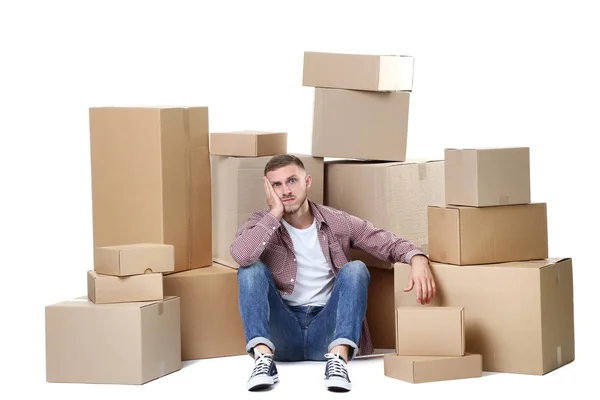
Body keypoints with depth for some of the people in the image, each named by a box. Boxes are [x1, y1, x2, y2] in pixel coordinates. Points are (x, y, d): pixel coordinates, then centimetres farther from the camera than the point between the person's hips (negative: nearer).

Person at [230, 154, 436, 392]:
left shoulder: (338, 223, 5)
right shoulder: (262, 223, 0)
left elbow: (389, 243, 2)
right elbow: (241, 255, -23)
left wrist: (417, 259, -20)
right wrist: (275, 213, -17)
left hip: (327, 329, 1)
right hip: (282, 331, -1)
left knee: (355, 269, -20)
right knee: (252, 269, -21)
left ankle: (338, 357, -38)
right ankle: (263, 357, -38)